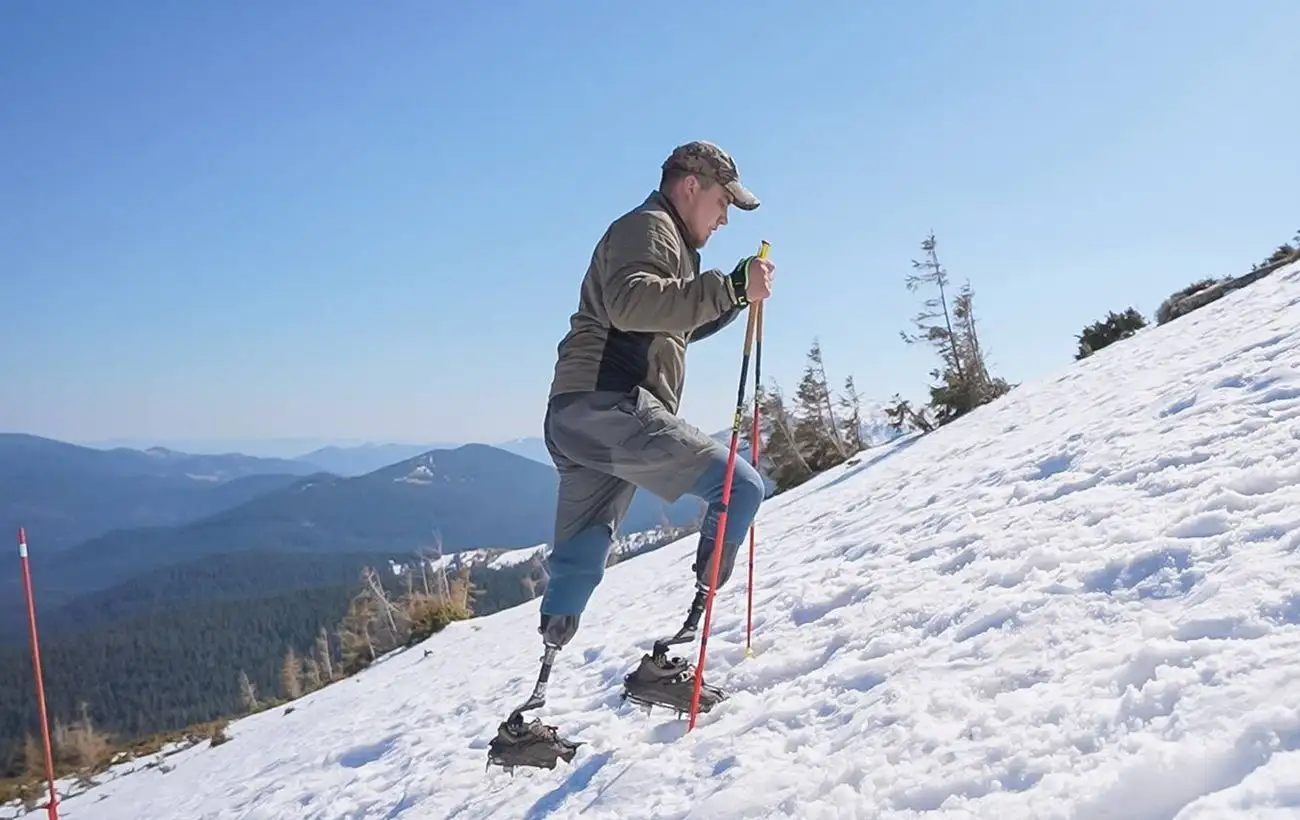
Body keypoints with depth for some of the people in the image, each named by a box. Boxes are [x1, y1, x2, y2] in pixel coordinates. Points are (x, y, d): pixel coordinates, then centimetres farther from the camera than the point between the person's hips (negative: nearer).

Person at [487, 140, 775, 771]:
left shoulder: (666, 242, 32)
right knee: (739, 487, -13)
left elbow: (677, 326, 38)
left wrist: (736, 294, 26)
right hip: (608, 406, -11)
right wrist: (729, 287, -24)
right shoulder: (646, 227, 0)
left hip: (581, 421, 11)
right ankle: (664, 660, -15)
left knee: (576, 570, 10)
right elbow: (633, 304, -21)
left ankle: (524, 718, 14)